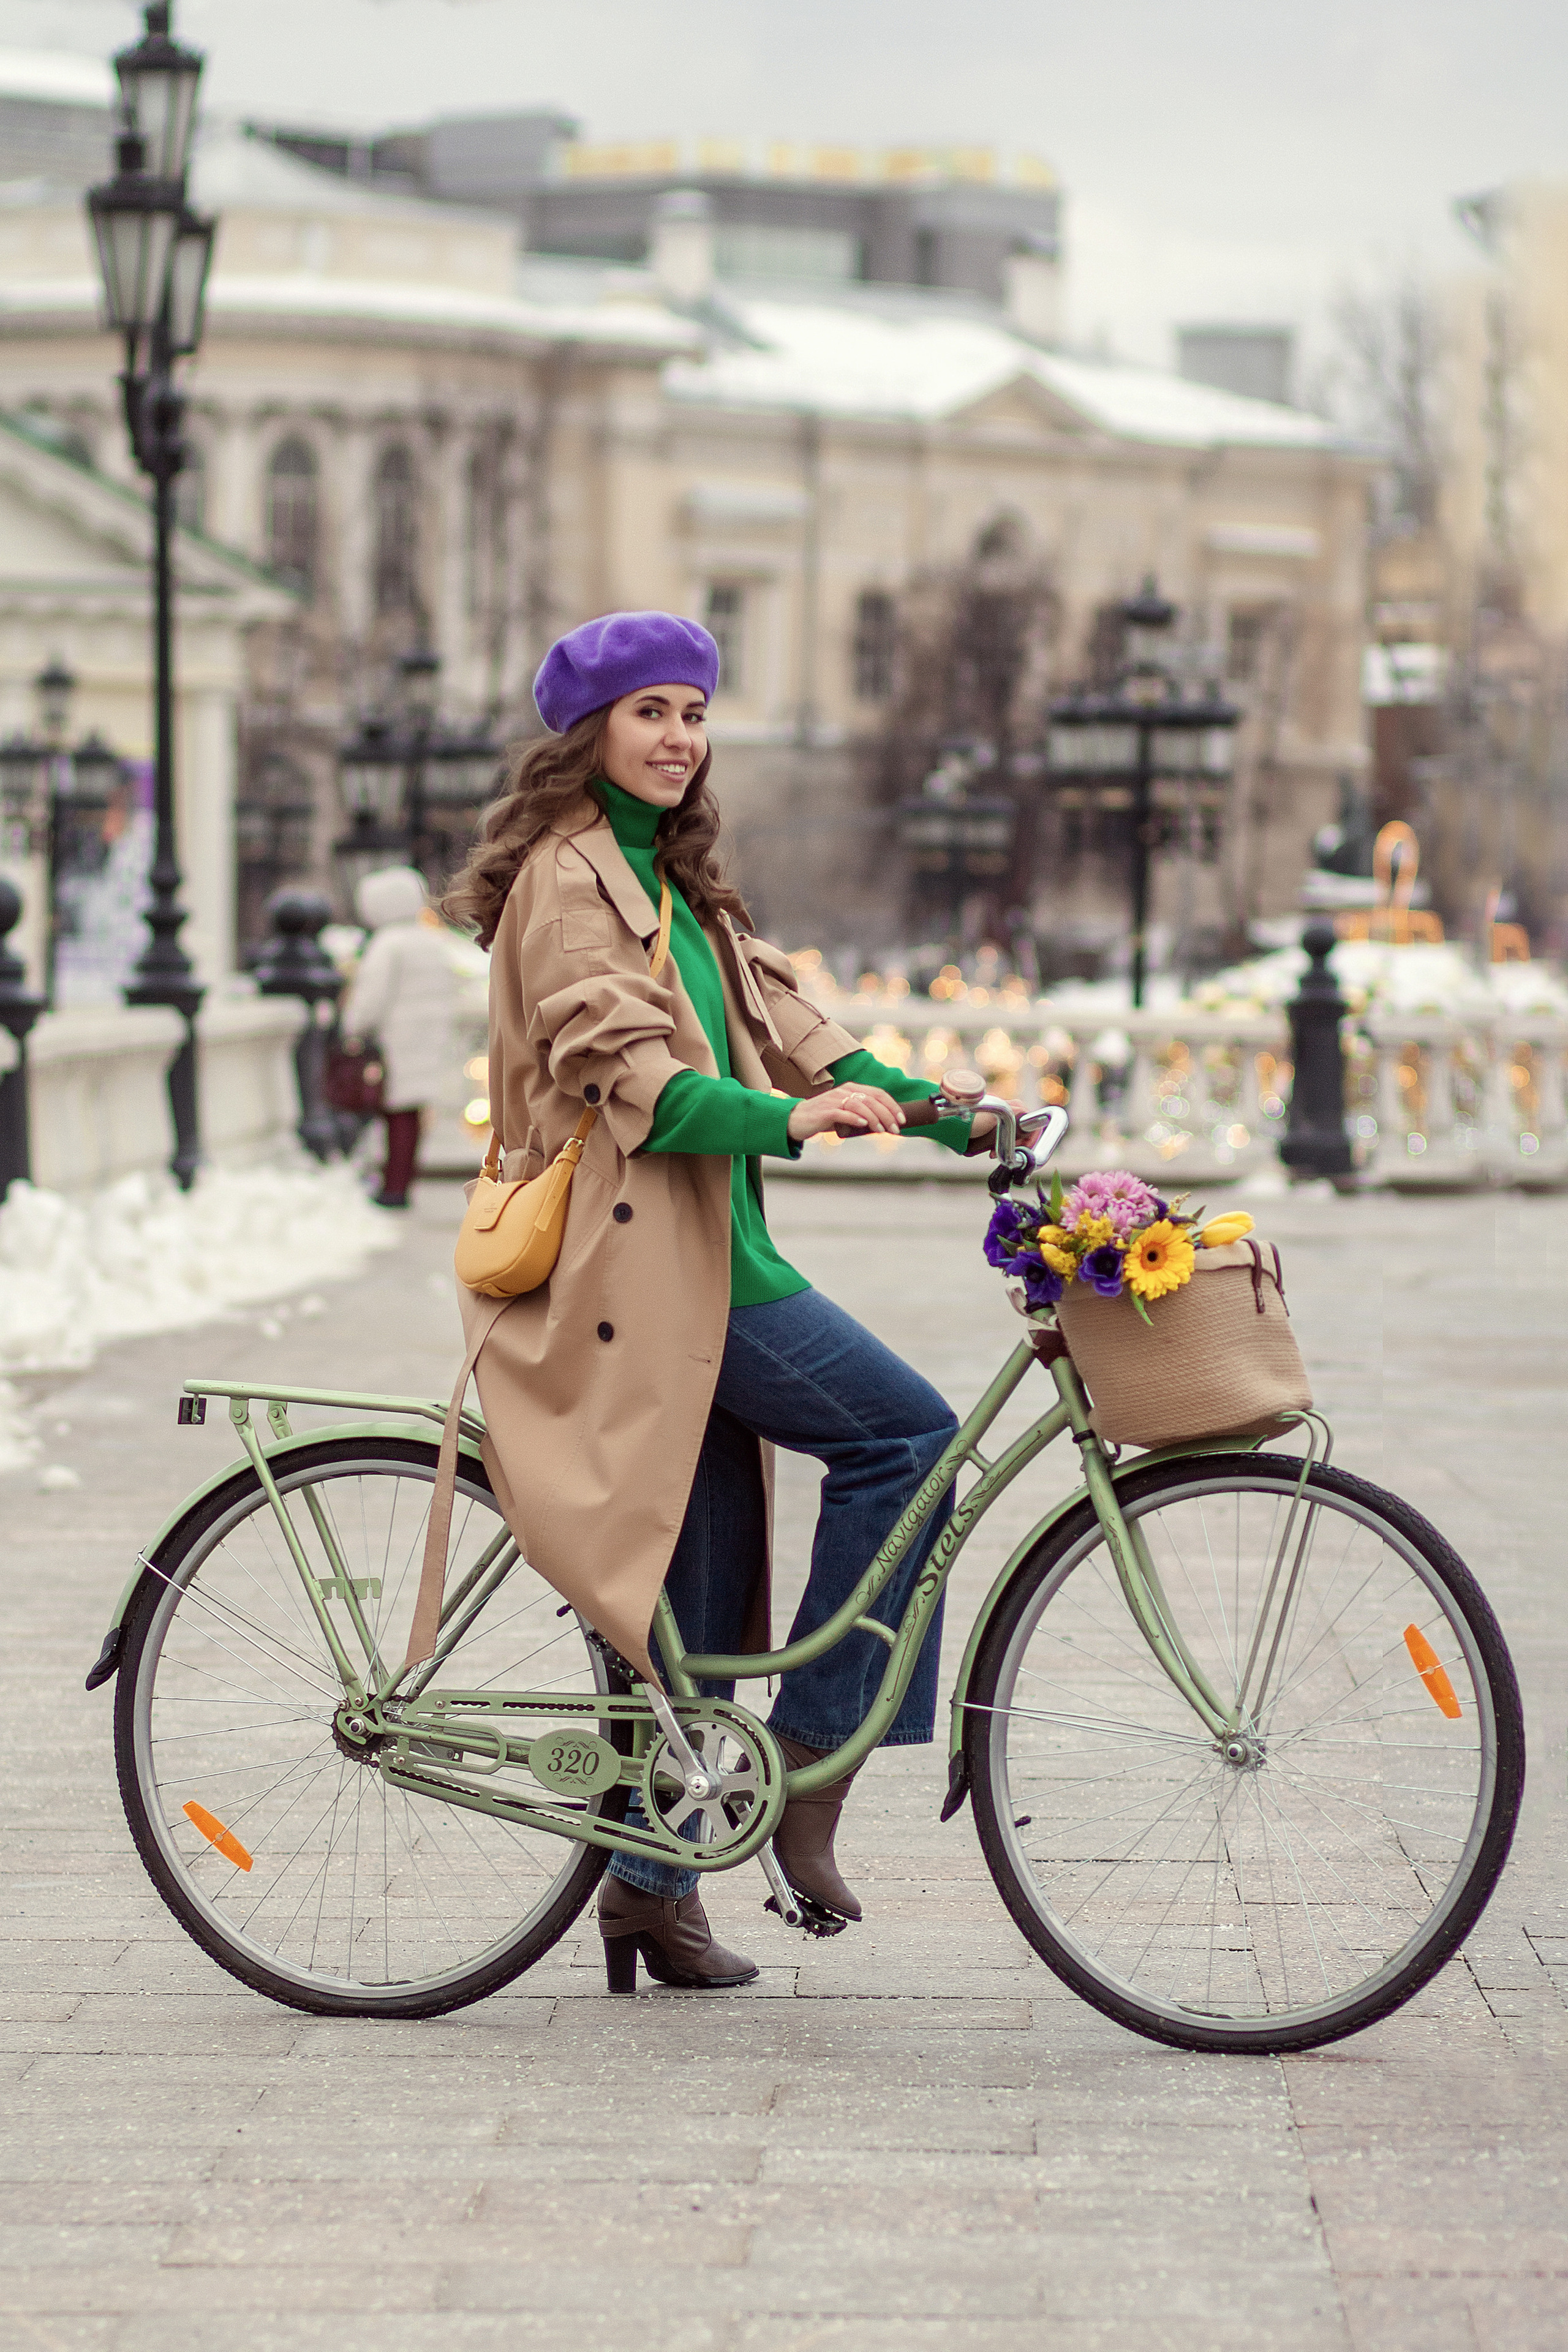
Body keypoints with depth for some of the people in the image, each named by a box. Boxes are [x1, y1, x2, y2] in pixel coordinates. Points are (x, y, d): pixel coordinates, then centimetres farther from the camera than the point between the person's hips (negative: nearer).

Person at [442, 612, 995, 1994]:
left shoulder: (673, 882, 22)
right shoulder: (568, 873, -7)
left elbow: (780, 1023, 15)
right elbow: (627, 1074, -18)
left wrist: (941, 1112, 2)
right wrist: (789, 1119, -31)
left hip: (704, 1255, 9)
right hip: (638, 1257, -9)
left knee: (700, 1589, 8)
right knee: (906, 1430, -16)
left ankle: (654, 1883, 14)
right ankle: (814, 1754, -10)